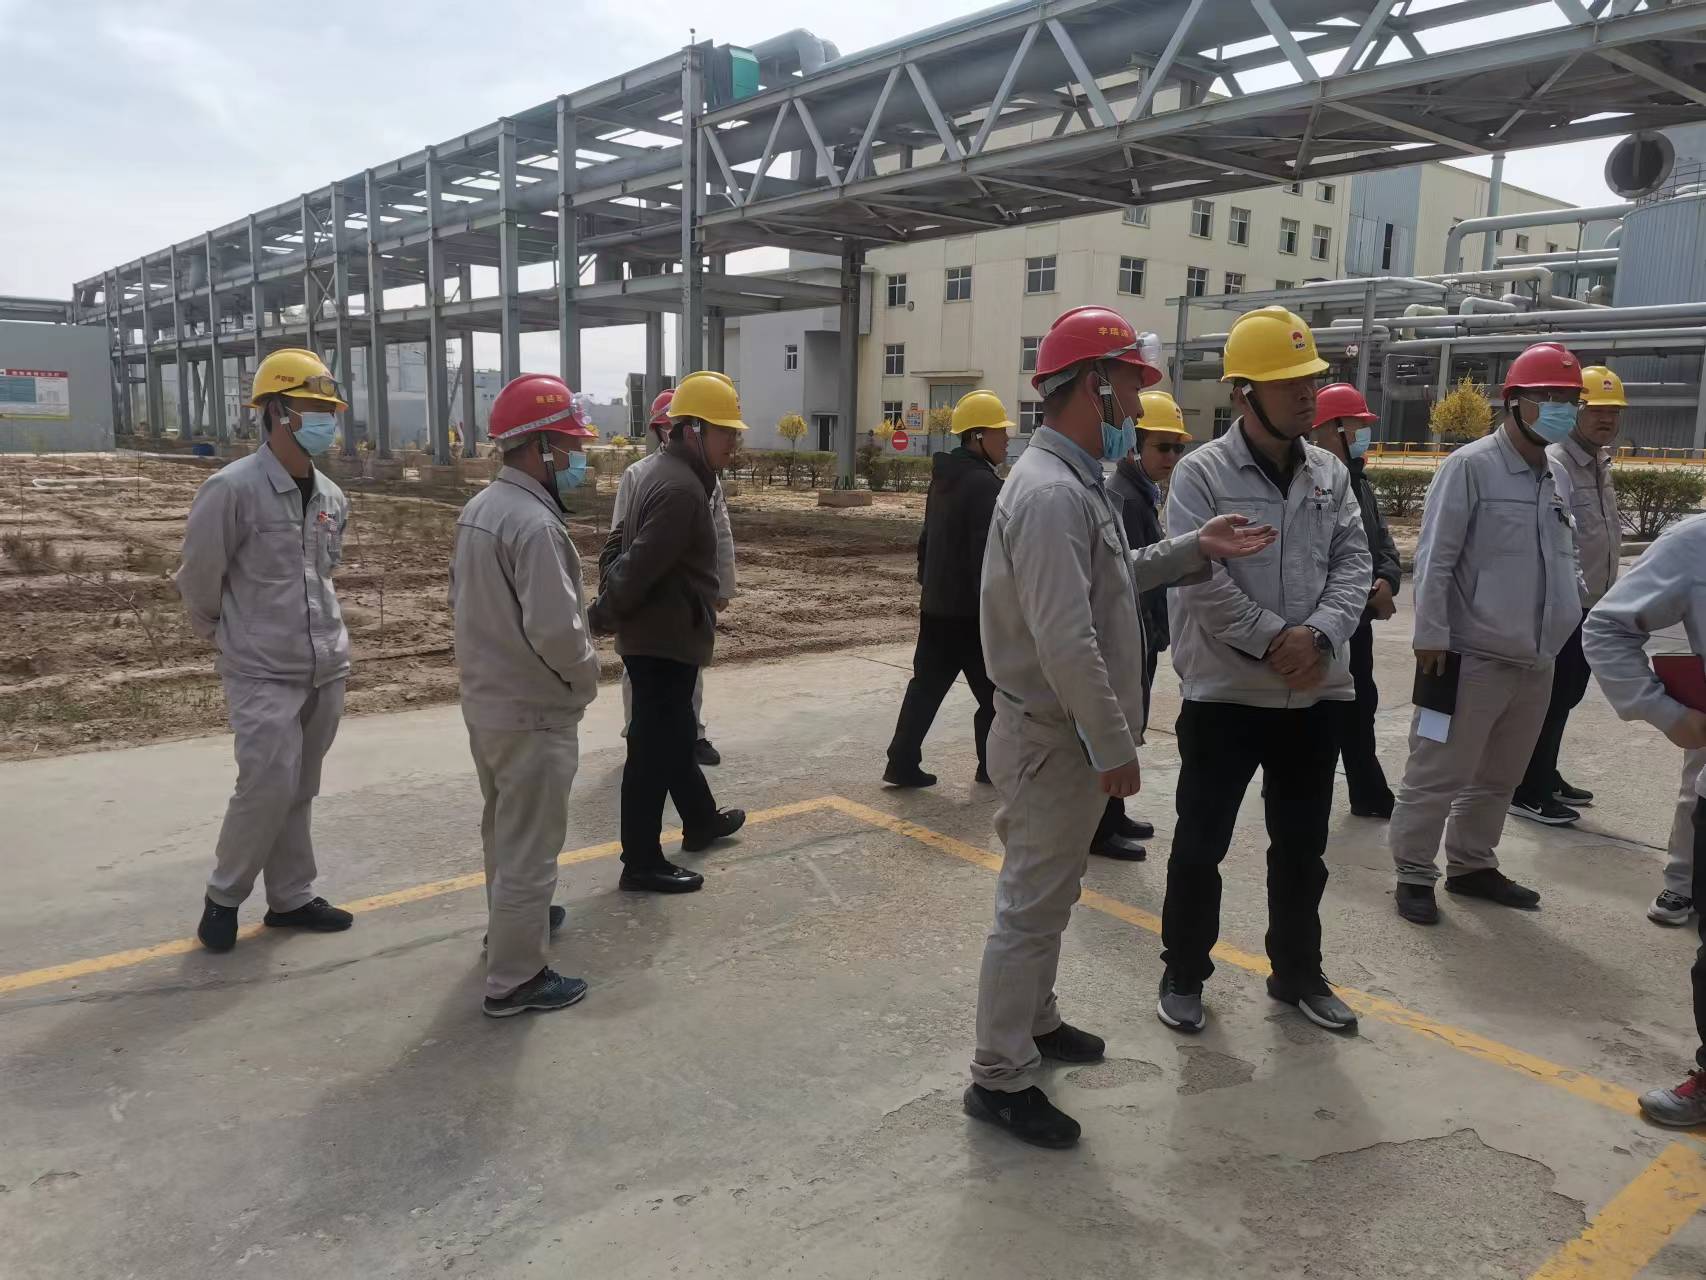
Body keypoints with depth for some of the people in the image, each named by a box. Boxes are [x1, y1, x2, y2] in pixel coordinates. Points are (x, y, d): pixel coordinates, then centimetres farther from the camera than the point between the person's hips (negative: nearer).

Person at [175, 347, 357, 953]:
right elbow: (197, 580, -5)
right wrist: (230, 636, 6)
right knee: (268, 786, -8)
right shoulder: (232, 489, -14)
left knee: (299, 790, 13)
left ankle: (290, 897, 25)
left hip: (326, 667, 6)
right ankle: (224, 896, 14)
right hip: (262, 672, -6)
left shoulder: (331, 497, 7)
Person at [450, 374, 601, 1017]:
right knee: (529, 846, 2)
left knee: (503, 826, 26)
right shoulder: (534, 524, -25)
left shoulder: (477, 509, 5)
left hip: (484, 700, 10)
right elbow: (557, 630, -30)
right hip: (533, 713, -10)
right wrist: (587, 677, -12)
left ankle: (511, 920, 46)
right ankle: (515, 979, 13)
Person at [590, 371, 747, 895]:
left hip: (656, 636, 11)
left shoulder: (664, 474, 12)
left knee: (674, 734, 24)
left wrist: (609, 602, 10)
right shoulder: (682, 489, -23)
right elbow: (642, 565, -27)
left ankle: (701, 822, 42)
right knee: (653, 749, -2)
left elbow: (620, 543, 18)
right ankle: (642, 863, 8)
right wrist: (604, 615, -13)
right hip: (665, 640, -11)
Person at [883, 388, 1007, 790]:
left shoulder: (944, 478, 12)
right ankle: (993, 766, 18)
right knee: (993, 692, 7)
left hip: (936, 605, 9)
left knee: (926, 685, 10)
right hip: (972, 610, -9)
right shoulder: (985, 484, -18)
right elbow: (989, 555, -22)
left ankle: (902, 763, 8)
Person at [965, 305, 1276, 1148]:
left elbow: (1111, 578, 21)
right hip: (1052, 737, -10)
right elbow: (1066, 643, -28)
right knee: (1031, 907, 0)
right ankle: (999, 1078, 13)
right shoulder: (1052, 492, -24)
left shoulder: (1075, 480, 11)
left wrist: (1194, 549, 11)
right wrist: (1115, 747, -22)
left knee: (1047, 897, 22)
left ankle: (1034, 1023, 39)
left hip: (1066, 733, 10)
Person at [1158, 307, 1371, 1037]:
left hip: (1314, 695, 5)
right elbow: (1202, 580, -17)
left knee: (1302, 846, 16)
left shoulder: (1330, 473, 7)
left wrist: (1318, 635, -15)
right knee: (1201, 843, 7)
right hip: (1225, 693, -5)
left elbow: (1354, 564, 2)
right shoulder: (1201, 473, -10)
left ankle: (1298, 973, 34)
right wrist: (1276, 640, -17)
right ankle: (1183, 974, 25)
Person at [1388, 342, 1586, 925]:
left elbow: (1564, 560, 20)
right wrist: (1431, 635, -17)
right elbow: (1434, 559, -14)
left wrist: (1586, 607, 8)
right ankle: (1414, 875, 13)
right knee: (1439, 776, 0)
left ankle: (1471, 865, 33)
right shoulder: (1471, 467, -10)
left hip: (1535, 662, 8)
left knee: (1499, 777, 18)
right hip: (1472, 658, -8)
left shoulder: (1558, 474, 12)